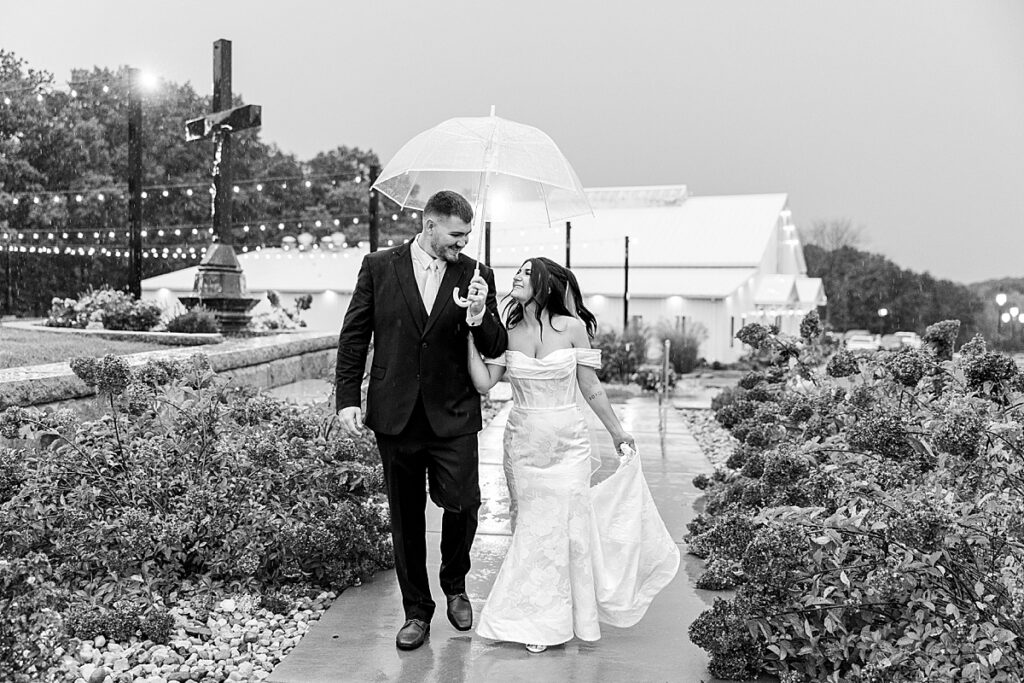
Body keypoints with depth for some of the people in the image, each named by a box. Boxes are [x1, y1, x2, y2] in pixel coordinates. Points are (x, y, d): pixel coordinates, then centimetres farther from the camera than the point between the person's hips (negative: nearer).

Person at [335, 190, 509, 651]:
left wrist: (479, 315, -19)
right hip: (395, 416, 0)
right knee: (405, 518, 9)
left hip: (453, 417, 0)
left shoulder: (476, 276, 2)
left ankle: (455, 583, 23)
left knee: (461, 504, -8)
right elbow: (353, 336, 4)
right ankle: (416, 611, 25)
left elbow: (496, 349, 1)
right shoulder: (379, 267, 1)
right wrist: (347, 398, -2)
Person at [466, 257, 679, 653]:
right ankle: (531, 617, 23)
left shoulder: (573, 328, -6)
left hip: (568, 444, -2)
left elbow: (591, 389, 2)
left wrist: (617, 432, 8)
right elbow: (484, 383, -9)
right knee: (530, 527, 9)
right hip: (523, 443, 2)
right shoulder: (507, 333, 1)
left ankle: (550, 622, 19)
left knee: (564, 525, 2)